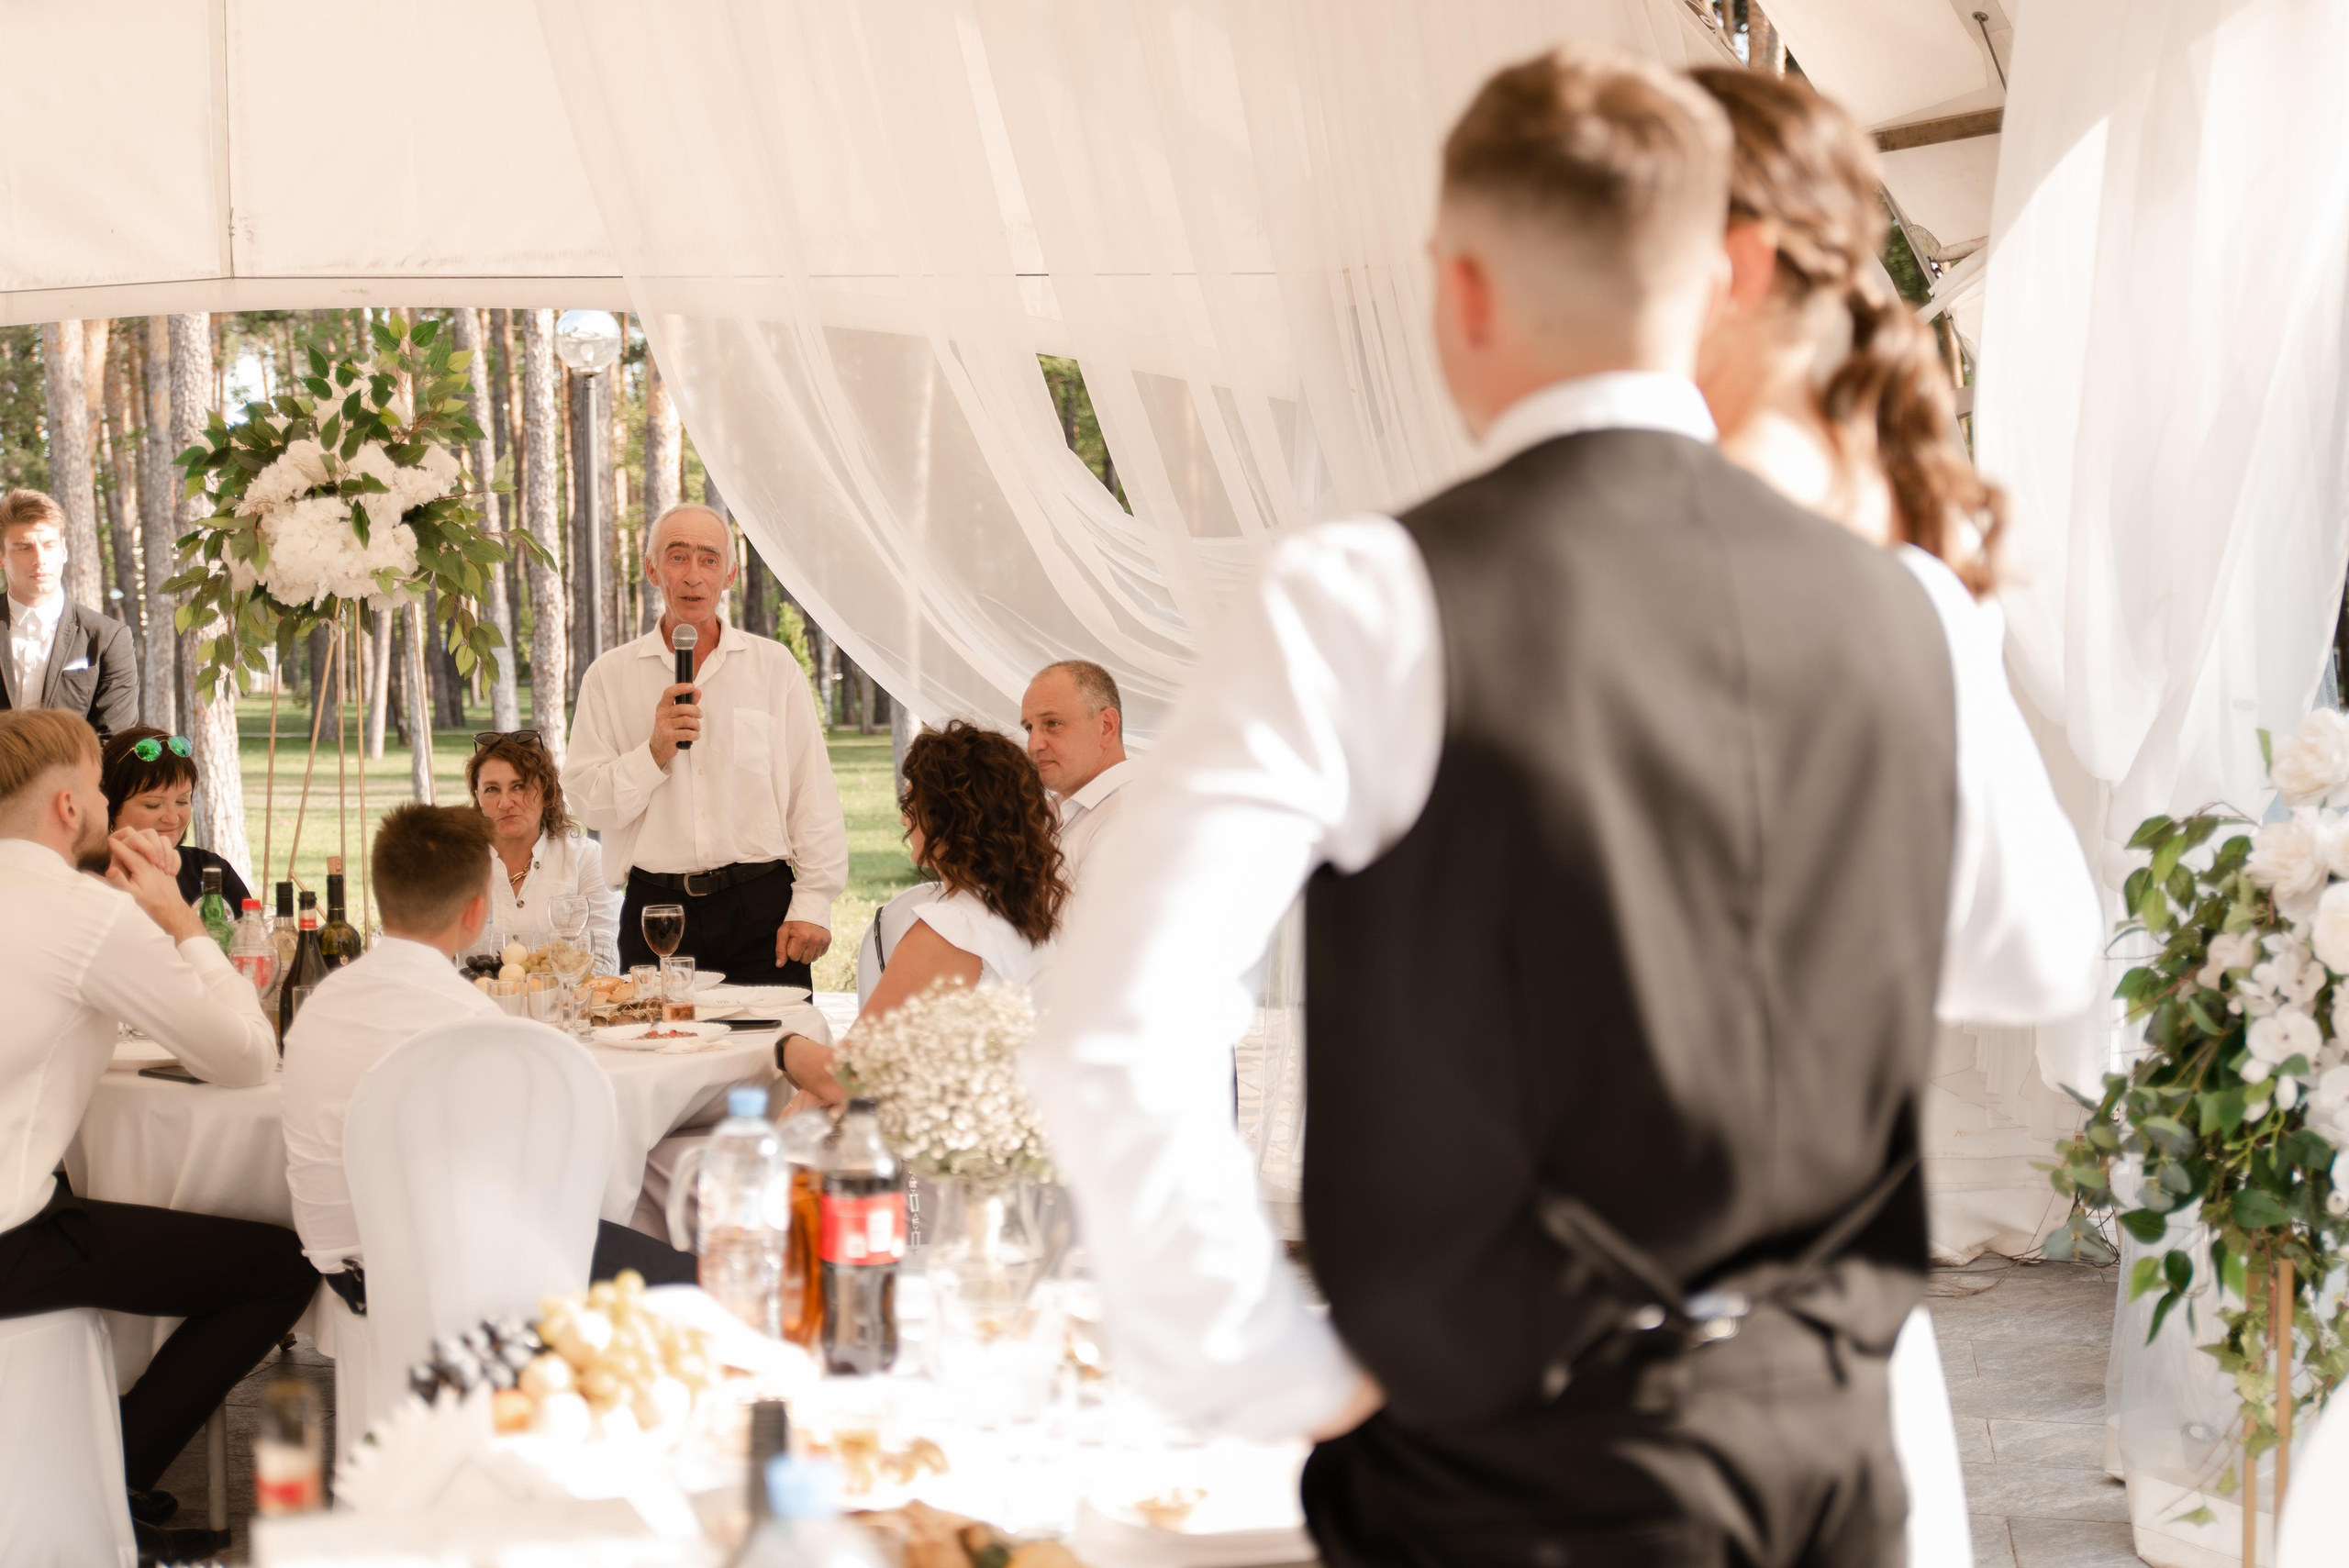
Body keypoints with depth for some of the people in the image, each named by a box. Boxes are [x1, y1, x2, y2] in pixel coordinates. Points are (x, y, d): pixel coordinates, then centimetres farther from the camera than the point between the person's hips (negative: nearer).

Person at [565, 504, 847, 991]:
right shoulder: (611, 675, 8)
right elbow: (586, 801, 2)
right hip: (655, 908, 0)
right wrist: (654, 753, -13)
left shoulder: (774, 666, 7)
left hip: (761, 906, 0)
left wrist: (813, 903, -2)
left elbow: (814, 795, 5)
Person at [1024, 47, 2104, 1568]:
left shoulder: (1372, 603, -15)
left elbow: (1113, 1034, -21)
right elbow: (2042, 954, 16)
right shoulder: (1889, 606, 0)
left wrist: (1274, 1374, -9)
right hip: (1832, 1444, 5)